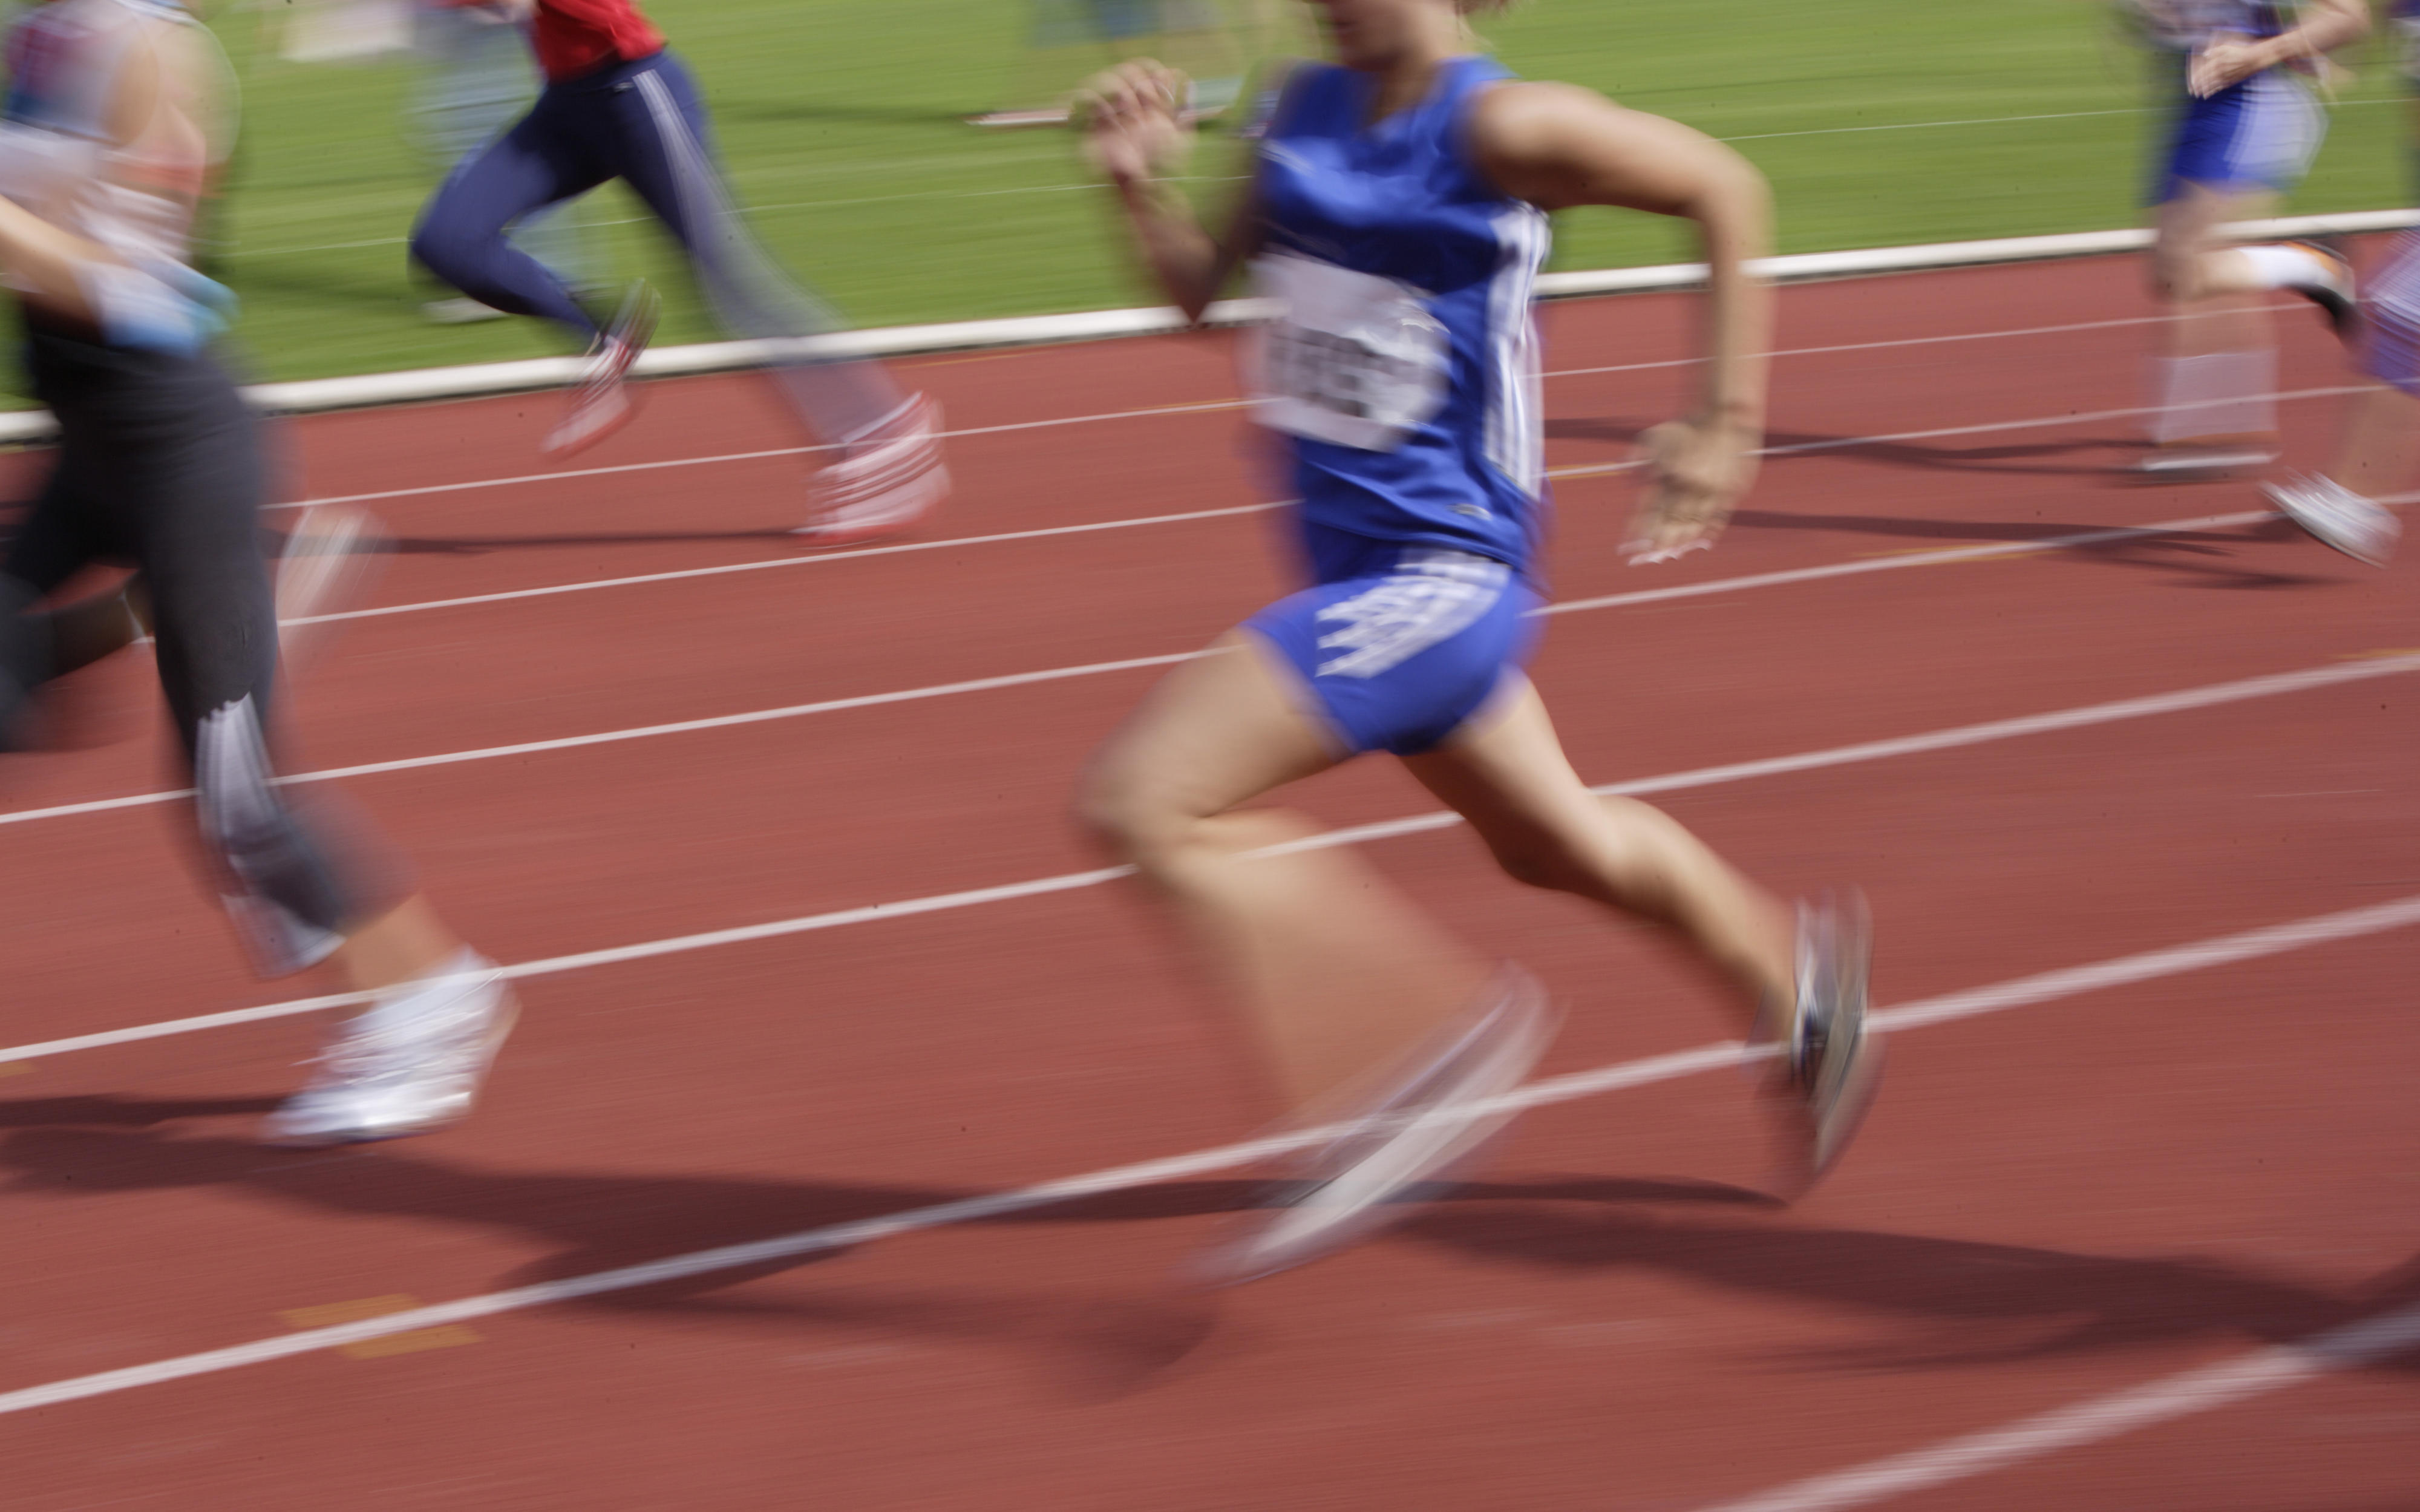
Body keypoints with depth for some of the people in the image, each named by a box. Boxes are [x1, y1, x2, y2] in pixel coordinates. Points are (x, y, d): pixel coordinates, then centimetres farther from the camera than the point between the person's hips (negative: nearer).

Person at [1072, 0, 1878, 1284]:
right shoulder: (1307, 112, 4)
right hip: (1353, 563, 8)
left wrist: (1724, 427, -7)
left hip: (1440, 573, -8)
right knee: (1560, 847, 26)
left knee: (1140, 804, -18)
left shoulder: (1502, 130, -17)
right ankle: (1789, 975, 49)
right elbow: (1197, 287, 13)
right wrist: (1138, 188, -6)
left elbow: (1723, 189, -9)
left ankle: (1430, 1047, -9)